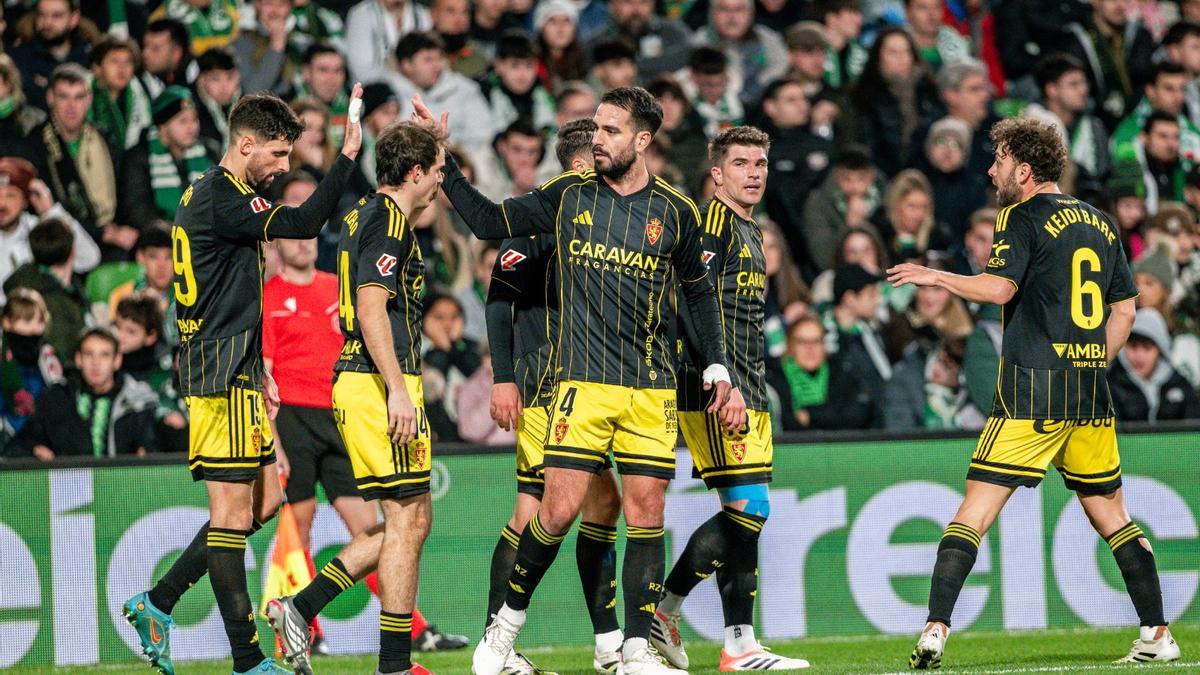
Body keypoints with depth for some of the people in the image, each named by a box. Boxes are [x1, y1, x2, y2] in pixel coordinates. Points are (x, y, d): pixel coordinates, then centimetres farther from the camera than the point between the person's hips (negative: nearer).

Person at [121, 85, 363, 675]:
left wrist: (257, 371, 25)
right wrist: (348, 157, -18)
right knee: (234, 511, -7)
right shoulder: (222, 199, -14)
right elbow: (302, 224, -24)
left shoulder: (208, 194, 18)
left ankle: (156, 603, 17)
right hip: (222, 373, -10)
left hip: (235, 371, 10)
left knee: (265, 498, 12)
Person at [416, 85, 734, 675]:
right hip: (583, 383, -1)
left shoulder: (675, 212, 5)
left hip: (652, 389, 1)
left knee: (646, 514, -3)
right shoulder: (568, 196, 4)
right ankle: (507, 622, 11)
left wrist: (716, 370, 13)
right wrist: (443, 162, 3)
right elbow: (488, 221, 10)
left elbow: (698, 291, 18)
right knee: (560, 511, -9)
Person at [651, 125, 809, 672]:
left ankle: (664, 611, 16)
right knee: (749, 507, -11)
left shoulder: (750, 230, 20)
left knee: (743, 513, 8)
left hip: (746, 392, 9)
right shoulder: (712, 221, -9)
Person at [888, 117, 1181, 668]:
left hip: (1032, 391, -6)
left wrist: (933, 277, -6)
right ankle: (1157, 635, 13)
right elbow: (1125, 308, 19)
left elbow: (999, 287, -18)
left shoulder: (1023, 217, -4)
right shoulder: (1098, 223, 16)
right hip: (1091, 395, 6)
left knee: (976, 509, -8)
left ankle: (935, 630, -17)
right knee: (1109, 514, 14)